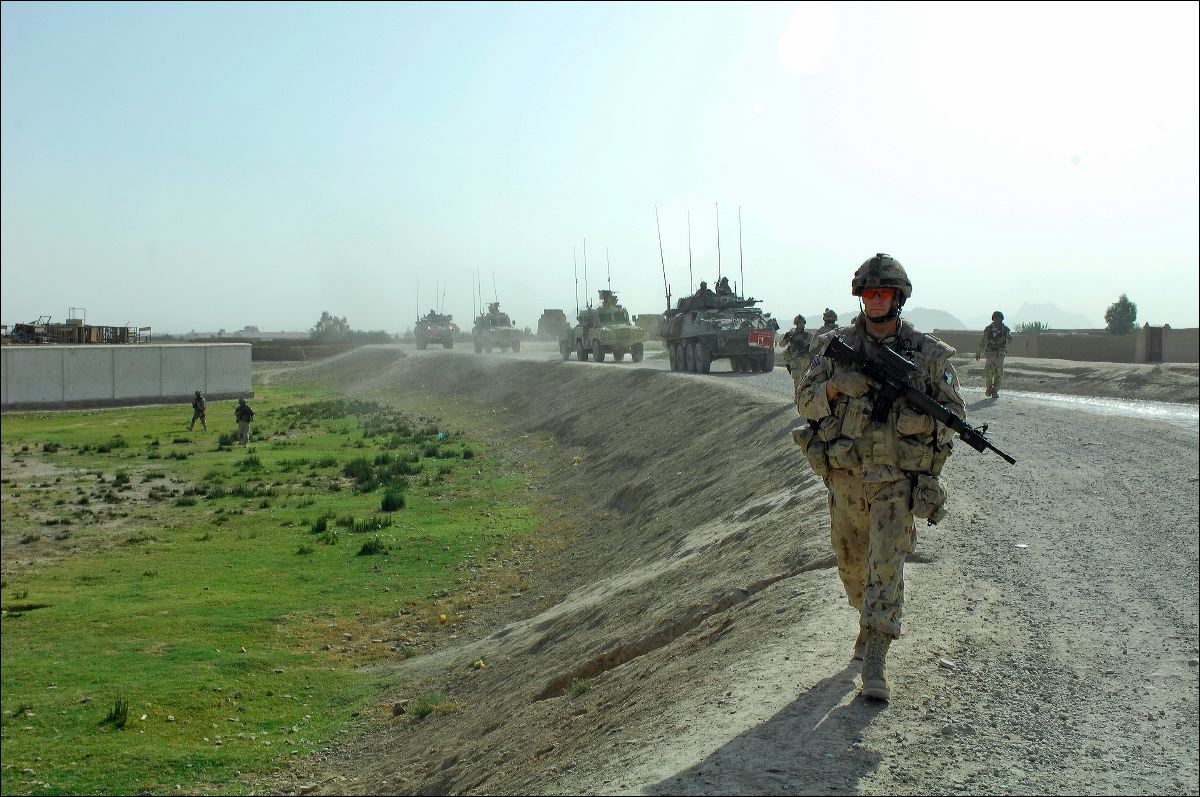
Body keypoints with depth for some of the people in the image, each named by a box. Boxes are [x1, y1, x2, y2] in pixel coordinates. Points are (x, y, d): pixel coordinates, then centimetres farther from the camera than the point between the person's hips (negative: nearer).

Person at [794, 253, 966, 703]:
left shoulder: (929, 354, -1)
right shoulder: (836, 346, 2)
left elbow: (955, 410, 5)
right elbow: (805, 402, 1)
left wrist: (923, 416, -15)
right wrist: (835, 386, -19)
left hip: (897, 479, -2)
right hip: (846, 475, 3)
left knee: (887, 565, -9)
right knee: (852, 562, 16)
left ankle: (874, 662, -7)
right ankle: (870, 620, 44)